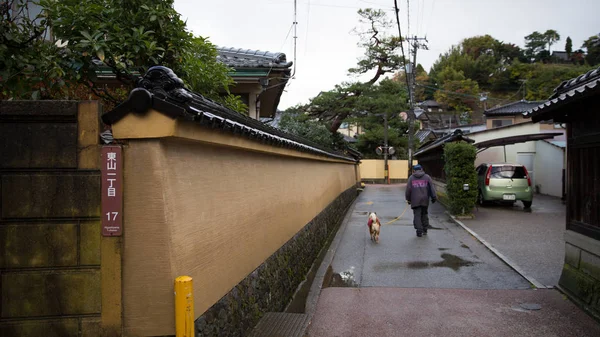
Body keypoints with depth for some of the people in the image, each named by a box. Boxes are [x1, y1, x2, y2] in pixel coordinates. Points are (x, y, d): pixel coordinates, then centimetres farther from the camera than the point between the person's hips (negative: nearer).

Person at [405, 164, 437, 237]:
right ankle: (425, 230, 21)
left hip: (415, 200, -2)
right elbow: (432, 188, 1)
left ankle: (419, 231, -5)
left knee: (417, 215, 1)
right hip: (425, 200, 2)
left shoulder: (411, 178, 3)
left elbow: (408, 189, 1)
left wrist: (408, 199, 10)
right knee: (424, 214, 17)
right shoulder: (427, 177, 5)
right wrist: (434, 197, 3)